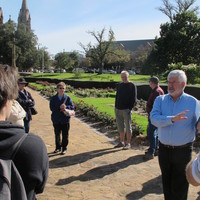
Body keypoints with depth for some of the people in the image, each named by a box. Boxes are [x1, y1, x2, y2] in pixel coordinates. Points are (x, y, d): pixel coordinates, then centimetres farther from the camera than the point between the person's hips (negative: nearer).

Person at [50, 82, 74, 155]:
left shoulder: (67, 98, -1)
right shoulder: (53, 98, 0)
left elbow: (72, 107, -3)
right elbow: (51, 108, -10)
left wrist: (66, 107, -21)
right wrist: (59, 108, -23)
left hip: (65, 119, -1)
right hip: (56, 120, 1)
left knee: (65, 135, 5)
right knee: (57, 134, 14)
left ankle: (64, 148, 18)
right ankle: (58, 147, 29)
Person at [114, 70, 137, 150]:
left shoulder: (132, 86, -3)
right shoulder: (119, 85, 14)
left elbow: (134, 99, -8)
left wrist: (130, 108, -16)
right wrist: (116, 107, 10)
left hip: (126, 110, -6)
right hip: (118, 109, 6)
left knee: (128, 127, 0)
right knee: (120, 127, 12)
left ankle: (128, 144, 8)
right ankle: (122, 142, 22)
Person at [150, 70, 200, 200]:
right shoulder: (160, 100, -1)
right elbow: (154, 119, -17)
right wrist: (172, 119, -30)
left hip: (183, 150, -3)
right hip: (164, 149, 3)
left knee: (179, 188, 6)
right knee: (166, 183, 20)